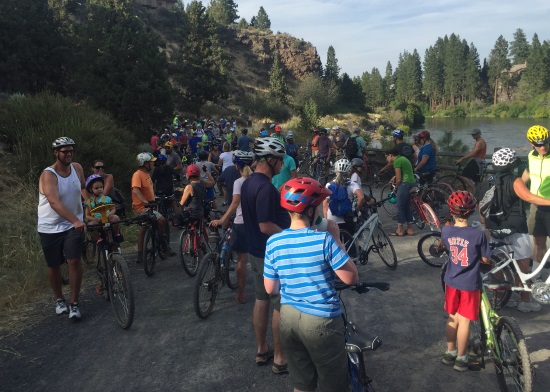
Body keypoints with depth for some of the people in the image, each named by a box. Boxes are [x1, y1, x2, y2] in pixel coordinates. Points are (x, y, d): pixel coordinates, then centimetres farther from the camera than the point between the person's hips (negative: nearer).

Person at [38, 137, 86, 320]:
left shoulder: (77, 168, -2)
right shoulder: (48, 175, -19)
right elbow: (54, 202, -34)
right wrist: (75, 220, -46)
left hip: (73, 225, 2)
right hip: (50, 227, -2)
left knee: (74, 261, -11)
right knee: (54, 265, 10)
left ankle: (74, 303, 0)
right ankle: (59, 299, 31)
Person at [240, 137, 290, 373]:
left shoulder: (248, 183, 7)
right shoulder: (265, 187, -25)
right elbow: (266, 226, -28)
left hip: (256, 251, 10)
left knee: (262, 300, 18)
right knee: (282, 305, 2)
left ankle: (262, 350, 30)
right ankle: (280, 358, 14)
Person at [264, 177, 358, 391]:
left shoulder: (273, 242, -4)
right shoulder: (324, 239, -19)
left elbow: (270, 289, 3)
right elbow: (351, 278, -11)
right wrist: (337, 240, -6)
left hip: (288, 318, 5)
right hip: (321, 321, -5)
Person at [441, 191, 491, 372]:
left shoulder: (446, 231, -9)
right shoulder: (478, 234, -20)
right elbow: (485, 259, -8)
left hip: (451, 282, 4)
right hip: (470, 284, -4)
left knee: (452, 318, 19)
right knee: (464, 321, 7)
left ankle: (450, 352, 31)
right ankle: (461, 358, 18)